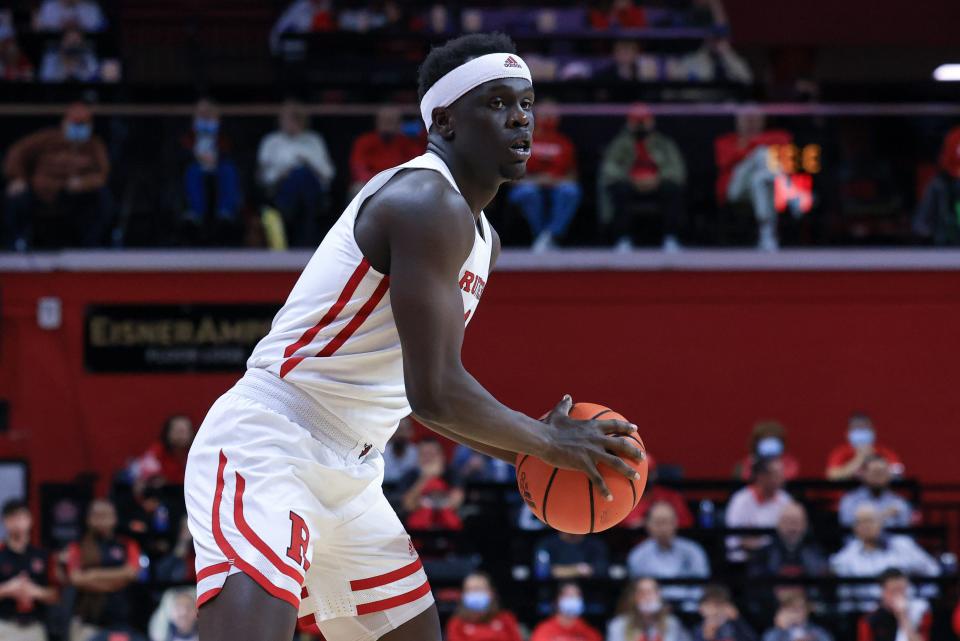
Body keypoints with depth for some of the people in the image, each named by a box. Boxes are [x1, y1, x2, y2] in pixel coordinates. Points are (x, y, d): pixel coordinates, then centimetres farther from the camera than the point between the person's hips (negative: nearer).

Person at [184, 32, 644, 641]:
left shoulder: (481, 238, 16)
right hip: (267, 447, -11)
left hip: (350, 475, 11)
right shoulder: (429, 204, -17)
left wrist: (528, 451, 11)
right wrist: (549, 443, -9)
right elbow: (434, 394, -24)